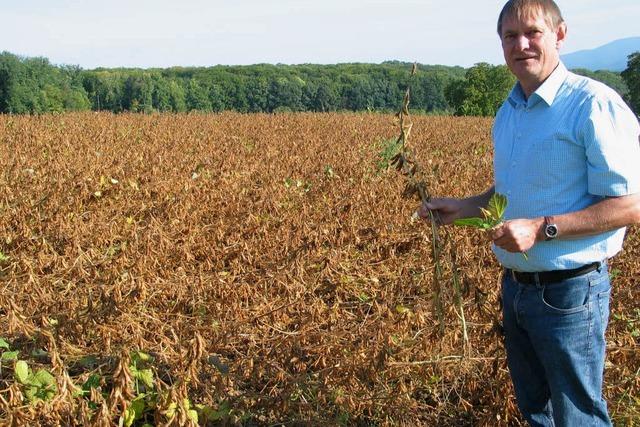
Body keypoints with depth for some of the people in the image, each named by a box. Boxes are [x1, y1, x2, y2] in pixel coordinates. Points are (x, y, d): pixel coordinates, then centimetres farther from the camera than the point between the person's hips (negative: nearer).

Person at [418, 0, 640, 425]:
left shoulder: (594, 104, -18)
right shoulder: (508, 112, 9)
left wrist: (541, 228, -25)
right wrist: (463, 207, 7)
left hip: (570, 292, -8)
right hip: (516, 288, 8)